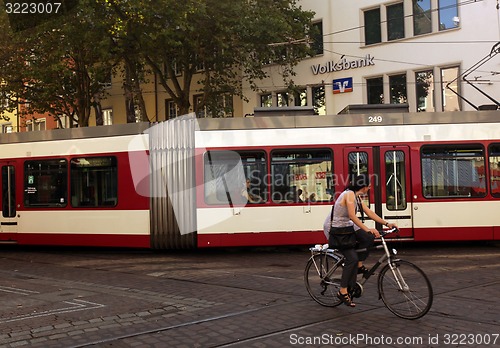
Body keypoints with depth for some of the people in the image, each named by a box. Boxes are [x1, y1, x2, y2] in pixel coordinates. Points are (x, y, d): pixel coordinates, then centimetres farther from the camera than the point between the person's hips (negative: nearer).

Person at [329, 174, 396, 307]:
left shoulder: (356, 197, 8)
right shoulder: (349, 194, -20)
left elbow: (369, 212, 8)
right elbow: (352, 216, -30)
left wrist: (386, 223, 1)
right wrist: (367, 229, -37)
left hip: (348, 228, 9)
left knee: (369, 238, -10)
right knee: (352, 258, -16)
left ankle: (359, 266, 7)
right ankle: (343, 291, -8)